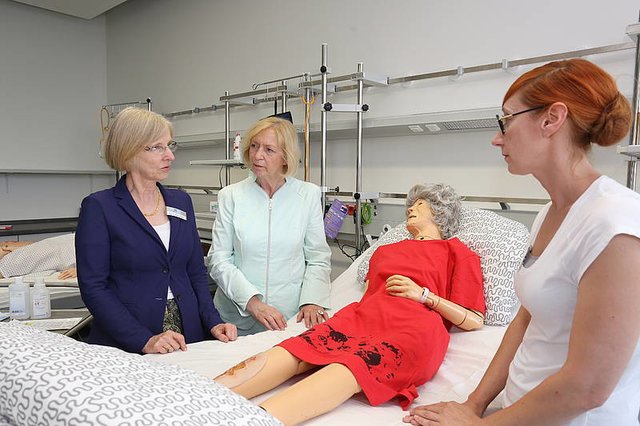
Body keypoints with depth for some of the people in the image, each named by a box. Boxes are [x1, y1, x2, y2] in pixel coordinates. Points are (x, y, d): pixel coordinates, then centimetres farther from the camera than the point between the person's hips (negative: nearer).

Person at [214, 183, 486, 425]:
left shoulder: (458, 253, 20)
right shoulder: (385, 251, 33)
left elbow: (474, 321, 10)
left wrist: (423, 294, -1)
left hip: (415, 327, -4)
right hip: (365, 316, 5)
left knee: (356, 364, -36)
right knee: (297, 350, -26)